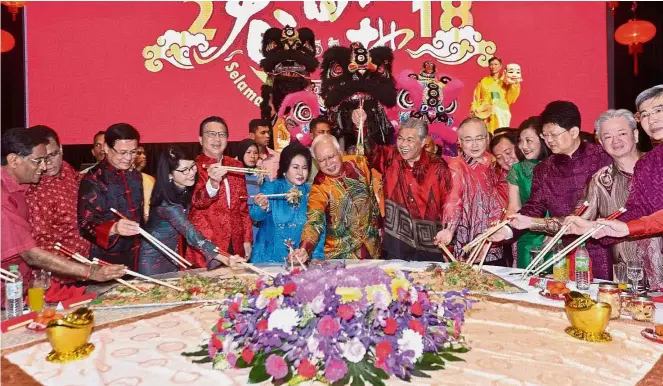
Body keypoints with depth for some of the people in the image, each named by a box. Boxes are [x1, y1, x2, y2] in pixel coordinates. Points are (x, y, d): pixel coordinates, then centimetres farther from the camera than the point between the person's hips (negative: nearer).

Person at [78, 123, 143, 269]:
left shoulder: (136, 176, 8)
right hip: (107, 262, -6)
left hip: (136, 258, 6)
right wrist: (113, 229, -38)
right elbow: (86, 225, -21)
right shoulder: (93, 180, -13)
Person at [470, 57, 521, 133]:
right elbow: (476, 98, 9)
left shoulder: (505, 82, 11)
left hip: (502, 114, 0)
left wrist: (514, 87, -2)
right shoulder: (483, 81, 11)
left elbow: (509, 100, 7)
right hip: (486, 114, 0)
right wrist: (474, 110, -5)